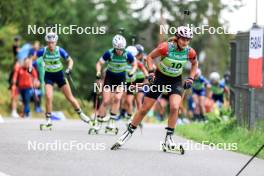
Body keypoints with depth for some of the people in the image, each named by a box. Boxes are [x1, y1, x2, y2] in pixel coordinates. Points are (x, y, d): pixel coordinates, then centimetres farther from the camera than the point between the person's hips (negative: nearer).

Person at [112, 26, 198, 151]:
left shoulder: (190, 52, -15)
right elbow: (150, 57, -8)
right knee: (144, 109, 1)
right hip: (160, 78, -1)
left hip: (176, 81, 1)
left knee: (174, 108, -24)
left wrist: (190, 78, -2)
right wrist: (151, 72, -20)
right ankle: (129, 132, 19)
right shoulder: (165, 47, -24)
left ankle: (169, 138, -11)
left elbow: (195, 64, 8)